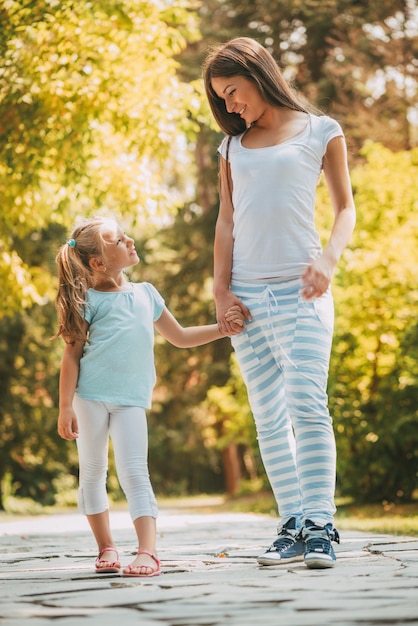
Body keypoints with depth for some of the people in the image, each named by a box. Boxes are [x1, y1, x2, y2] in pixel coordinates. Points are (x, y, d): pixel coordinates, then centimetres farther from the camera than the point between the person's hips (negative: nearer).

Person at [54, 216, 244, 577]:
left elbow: (180, 337, 23)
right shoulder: (91, 300, -1)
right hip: (90, 395, -2)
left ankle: (148, 552, -18)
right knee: (93, 471, 6)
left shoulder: (146, 294, 13)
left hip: (131, 399, 2)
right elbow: (72, 355, -2)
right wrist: (65, 406, -8)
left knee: (134, 471, -10)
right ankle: (106, 549, 19)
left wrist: (222, 329, 12)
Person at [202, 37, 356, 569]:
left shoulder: (320, 132, 7)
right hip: (247, 295, 4)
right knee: (269, 418, 1)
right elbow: (226, 222, 15)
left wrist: (329, 258, -12)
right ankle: (293, 526, 2)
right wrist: (221, 291, 4)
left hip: (300, 290, -4)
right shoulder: (233, 146, 17)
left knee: (307, 402, -16)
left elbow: (345, 208, 7)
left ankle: (320, 526, -16)